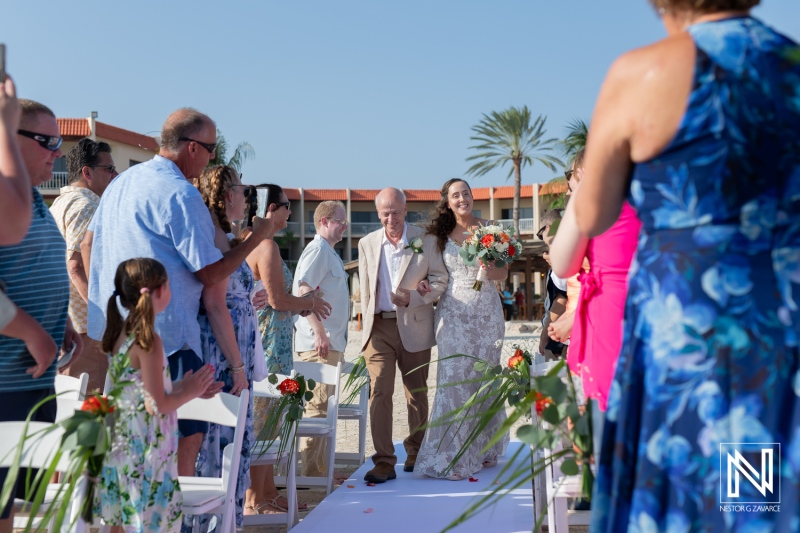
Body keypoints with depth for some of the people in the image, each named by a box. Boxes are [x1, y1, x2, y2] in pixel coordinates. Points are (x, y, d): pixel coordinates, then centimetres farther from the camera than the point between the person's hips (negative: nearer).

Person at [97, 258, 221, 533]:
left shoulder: (121, 332, 5)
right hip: (145, 447, -9)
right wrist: (188, 392, -3)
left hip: (123, 442, 9)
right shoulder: (149, 340, -20)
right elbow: (156, 405, -19)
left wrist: (183, 387, 11)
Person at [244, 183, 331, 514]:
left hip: (263, 341, 10)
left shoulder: (250, 242, 13)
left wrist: (305, 303, 14)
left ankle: (268, 491, 26)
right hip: (269, 342, -10)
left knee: (264, 420, 15)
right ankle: (254, 500, 7)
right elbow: (278, 300, -19)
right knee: (263, 422, -2)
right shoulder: (267, 246, -16)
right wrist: (310, 303, -2)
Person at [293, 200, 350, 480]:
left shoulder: (328, 253, 19)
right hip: (319, 343, -10)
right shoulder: (318, 250, -11)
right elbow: (303, 292, -22)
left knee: (322, 406, 13)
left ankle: (320, 469, 21)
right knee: (317, 407, -7)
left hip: (330, 341, 10)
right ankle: (312, 472, -2)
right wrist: (320, 333, -25)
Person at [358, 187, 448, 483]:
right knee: (379, 392, -9)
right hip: (379, 326, 1)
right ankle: (384, 462, -6)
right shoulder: (367, 243, 8)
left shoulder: (426, 240, 0)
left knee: (417, 393, 11)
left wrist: (412, 297, -16)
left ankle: (415, 452, 30)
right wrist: (367, 323, 11)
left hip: (414, 326, -1)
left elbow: (440, 279, -1)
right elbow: (365, 289, 14)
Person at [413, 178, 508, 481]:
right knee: (454, 379, -6)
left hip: (486, 311, 0)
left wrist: (487, 268, -16)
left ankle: (485, 448, 19)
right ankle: (452, 457, -4)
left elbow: (504, 273, 2)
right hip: (453, 312, 0)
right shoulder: (441, 235, 8)